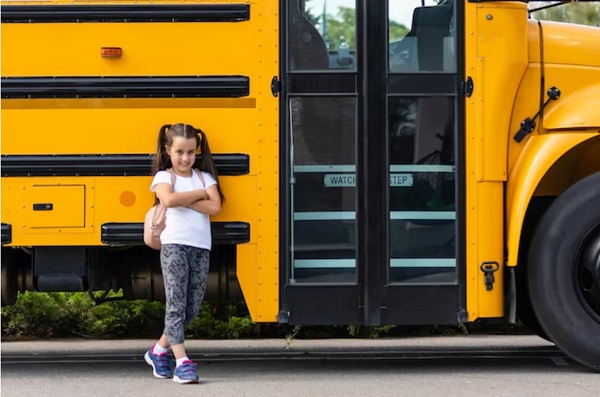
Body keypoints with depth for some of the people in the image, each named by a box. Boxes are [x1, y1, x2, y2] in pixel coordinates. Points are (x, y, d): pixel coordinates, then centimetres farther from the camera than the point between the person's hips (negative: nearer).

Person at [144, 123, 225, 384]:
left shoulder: (205, 177, 13)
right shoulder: (164, 176, 4)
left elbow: (215, 207, -4)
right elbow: (169, 199, -18)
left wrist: (183, 200, -9)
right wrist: (199, 194, -6)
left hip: (201, 248, 4)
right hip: (174, 245, -4)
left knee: (191, 308, 5)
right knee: (176, 305, -9)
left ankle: (158, 351, 23)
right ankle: (181, 362, -11)